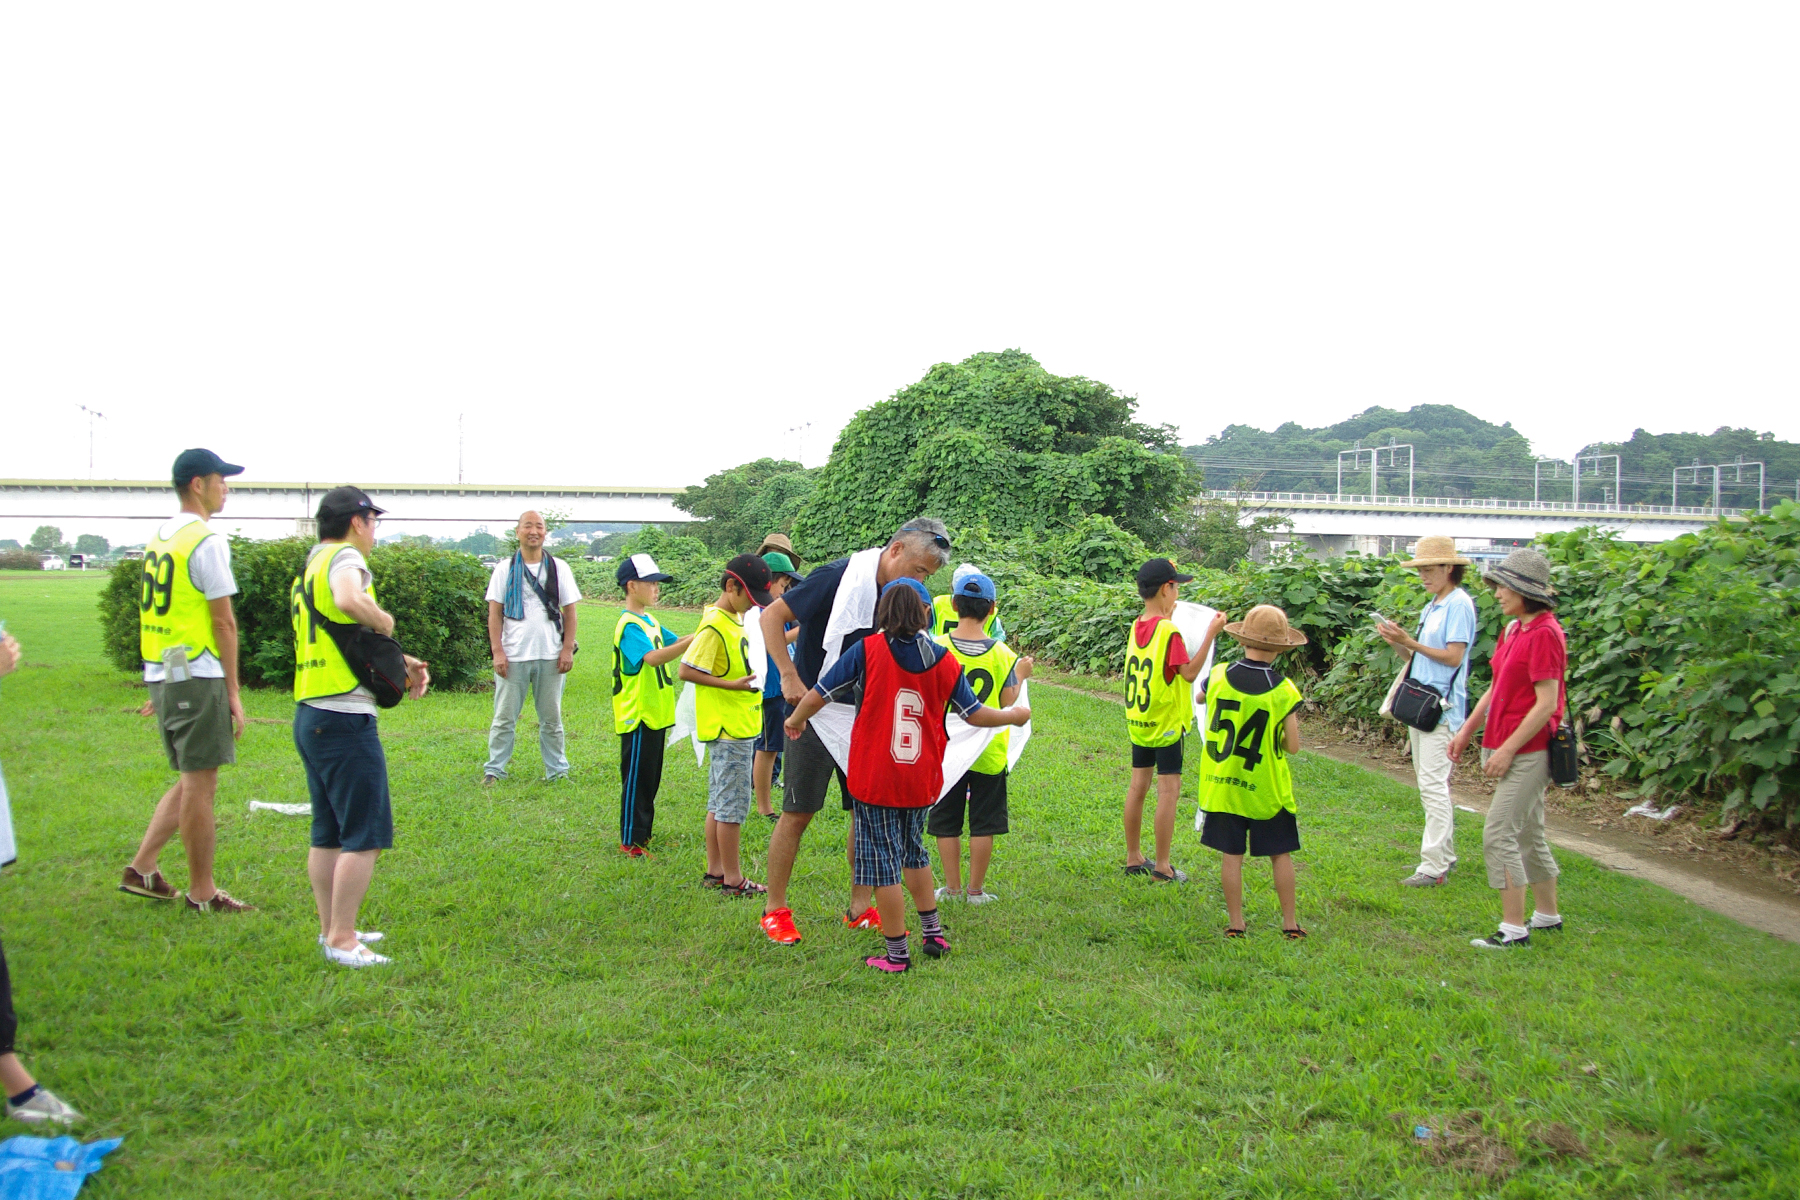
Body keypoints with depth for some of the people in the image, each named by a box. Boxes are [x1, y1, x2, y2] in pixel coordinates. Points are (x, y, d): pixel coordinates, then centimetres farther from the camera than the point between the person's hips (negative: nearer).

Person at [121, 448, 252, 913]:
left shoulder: (159, 538, 14)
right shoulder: (207, 541, -13)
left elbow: (156, 612, 17)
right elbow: (223, 621, -14)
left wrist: (160, 685, 21)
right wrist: (234, 692, -11)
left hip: (161, 673, 9)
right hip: (197, 676, -8)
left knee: (193, 780, 18)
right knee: (200, 783, 0)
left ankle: (141, 868, 17)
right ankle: (202, 892, 7)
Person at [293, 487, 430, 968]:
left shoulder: (310, 567, 19)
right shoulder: (345, 556, -10)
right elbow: (350, 603, -34)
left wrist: (399, 663, 12)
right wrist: (386, 621, -15)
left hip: (310, 716, 10)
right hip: (345, 718, -10)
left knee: (328, 833, 17)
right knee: (365, 836, -4)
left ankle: (331, 928, 25)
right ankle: (342, 939, -1)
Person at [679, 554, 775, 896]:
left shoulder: (734, 619, 11)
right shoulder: (715, 625, -17)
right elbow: (687, 671, -21)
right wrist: (731, 684, -23)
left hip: (739, 724, 10)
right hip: (729, 727, -10)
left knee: (719, 802, 15)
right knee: (733, 803, -3)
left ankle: (715, 871, 23)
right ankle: (732, 880, 4)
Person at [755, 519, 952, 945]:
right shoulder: (837, 578, -17)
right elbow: (772, 615, -15)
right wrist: (788, 675, -21)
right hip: (816, 713, -6)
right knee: (798, 812, -1)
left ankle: (860, 908, 20)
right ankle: (775, 910, 12)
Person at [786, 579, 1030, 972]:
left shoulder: (866, 651, -10)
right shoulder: (944, 661, 0)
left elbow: (817, 696, -7)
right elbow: (975, 714, 9)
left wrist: (796, 720, 14)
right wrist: (1013, 716, 28)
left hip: (875, 779, -4)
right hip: (922, 780, 4)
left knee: (884, 864, 4)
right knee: (913, 851, 25)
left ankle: (896, 954, 11)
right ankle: (933, 932, 32)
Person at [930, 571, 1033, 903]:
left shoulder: (937, 647, -10)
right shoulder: (1002, 654, -8)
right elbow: (1008, 705, -4)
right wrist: (1020, 676, 11)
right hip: (988, 752, 0)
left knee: (946, 822, 11)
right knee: (983, 823, 10)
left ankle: (952, 888, 17)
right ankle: (976, 890, 14)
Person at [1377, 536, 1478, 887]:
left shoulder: (1459, 604, -11)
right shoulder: (1431, 607, 17)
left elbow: (1453, 657, -17)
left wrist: (1410, 642, -16)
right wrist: (1397, 643, 3)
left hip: (1441, 706, -10)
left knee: (1433, 784, -11)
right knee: (1431, 782, 14)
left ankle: (1434, 866, -9)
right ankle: (1445, 854, 23)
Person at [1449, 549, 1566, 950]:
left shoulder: (1544, 634, -16)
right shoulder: (1513, 629, 12)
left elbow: (1546, 702, -20)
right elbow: (1497, 689, 19)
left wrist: (1508, 749, -19)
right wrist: (1467, 731, 15)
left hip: (1527, 751, -9)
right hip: (1508, 748, 9)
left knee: (1498, 835, -9)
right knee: (1528, 834, 17)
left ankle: (1514, 928, -3)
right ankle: (1547, 915, 30)